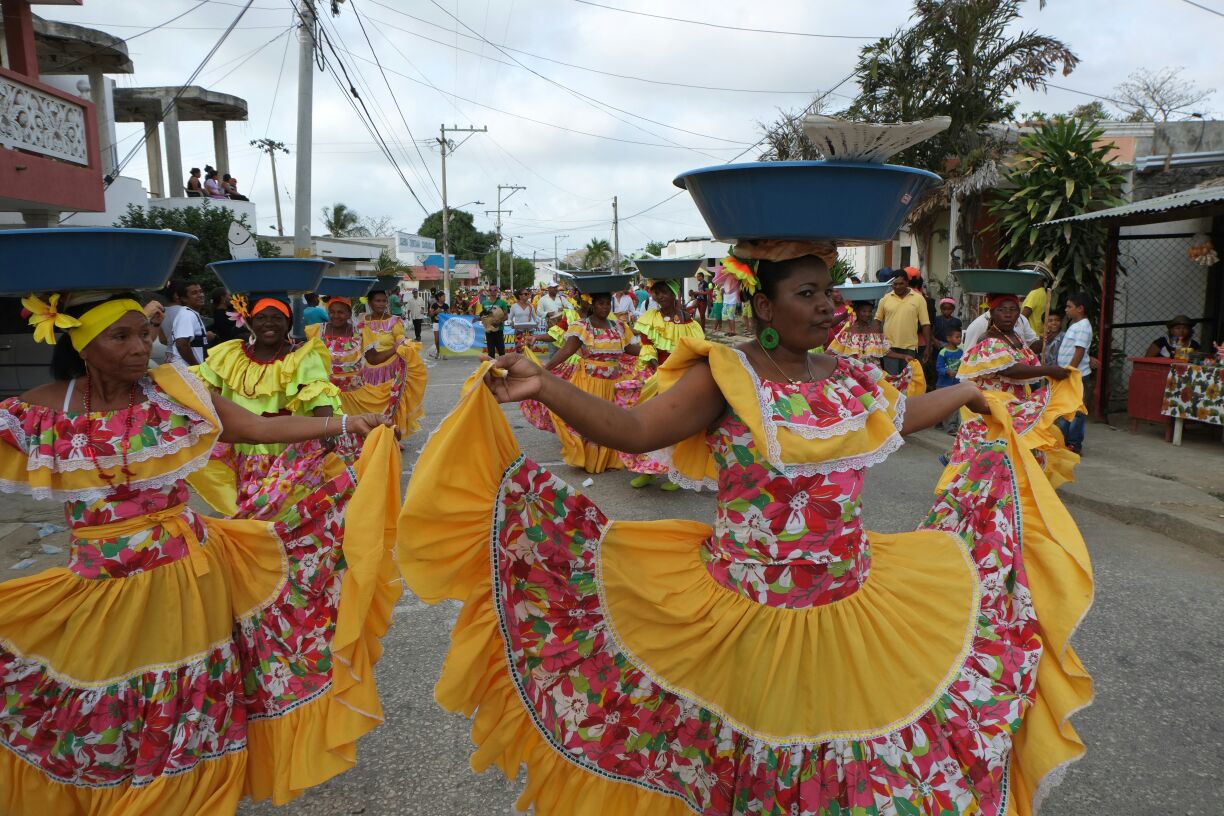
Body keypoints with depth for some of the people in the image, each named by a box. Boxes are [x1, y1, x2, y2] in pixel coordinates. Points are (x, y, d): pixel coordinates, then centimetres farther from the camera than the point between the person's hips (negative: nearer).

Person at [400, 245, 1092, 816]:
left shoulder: (851, 379, 5)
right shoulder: (727, 377, -15)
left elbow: (899, 416, 25)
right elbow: (633, 430, -23)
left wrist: (965, 393, 34)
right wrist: (545, 387, -34)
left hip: (853, 608, 6)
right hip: (751, 616, -5)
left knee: (856, 752, 21)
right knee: (754, 761, 15)